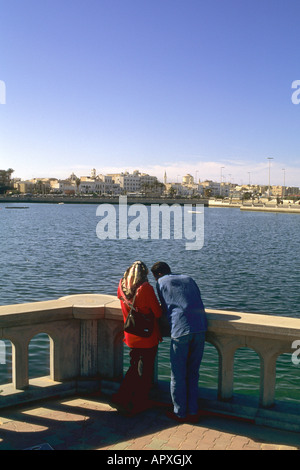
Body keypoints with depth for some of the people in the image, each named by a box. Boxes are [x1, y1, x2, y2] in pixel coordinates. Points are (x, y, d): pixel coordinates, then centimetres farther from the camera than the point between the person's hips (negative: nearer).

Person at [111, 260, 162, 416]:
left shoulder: (121, 287, -3)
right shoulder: (146, 288, -20)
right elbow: (158, 313, -14)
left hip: (131, 337, 5)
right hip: (148, 336, -5)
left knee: (134, 368, 22)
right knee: (145, 371, 11)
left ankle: (121, 398, 17)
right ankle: (139, 404, 21)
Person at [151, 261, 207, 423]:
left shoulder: (161, 282, 12)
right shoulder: (188, 279, 24)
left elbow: (165, 310, 11)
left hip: (181, 329, -5)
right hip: (200, 327, 5)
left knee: (178, 375, 10)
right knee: (193, 373, 17)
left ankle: (180, 413, 20)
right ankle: (193, 412, 22)